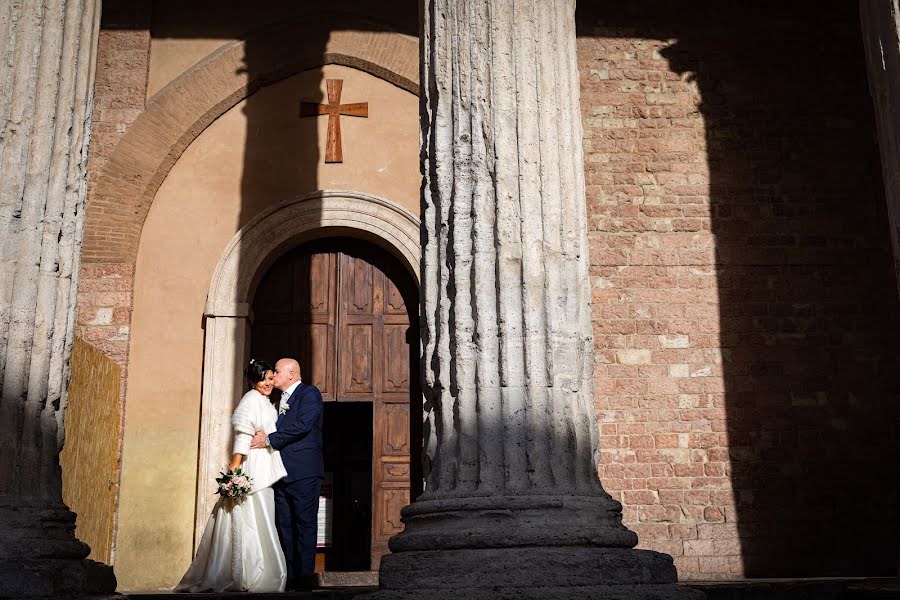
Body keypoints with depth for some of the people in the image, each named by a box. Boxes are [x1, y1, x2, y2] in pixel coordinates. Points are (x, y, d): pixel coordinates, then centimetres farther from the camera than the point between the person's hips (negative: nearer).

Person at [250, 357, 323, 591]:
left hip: (303, 471, -8)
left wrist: (269, 440, -15)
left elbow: (303, 425, -18)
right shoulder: (281, 399, 22)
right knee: (285, 526, 9)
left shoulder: (309, 393, -4)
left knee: (305, 524, -5)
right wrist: (264, 436, 2)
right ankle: (288, 577, 15)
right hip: (282, 471, 9)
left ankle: (304, 577, -3)